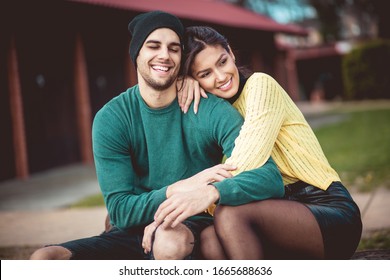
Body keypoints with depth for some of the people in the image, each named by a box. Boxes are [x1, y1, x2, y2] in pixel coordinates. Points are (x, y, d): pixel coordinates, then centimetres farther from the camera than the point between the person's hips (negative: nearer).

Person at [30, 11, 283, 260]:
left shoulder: (213, 111, -9)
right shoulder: (110, 119, -3)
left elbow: (271, 178, -19)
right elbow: (119, 210, -8)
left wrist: (212, 192, -39)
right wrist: (177, 189, -25)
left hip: (194, 231, -2)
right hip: (136, 232, 3)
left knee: (171, 240, -39)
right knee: (44, 259, -21)